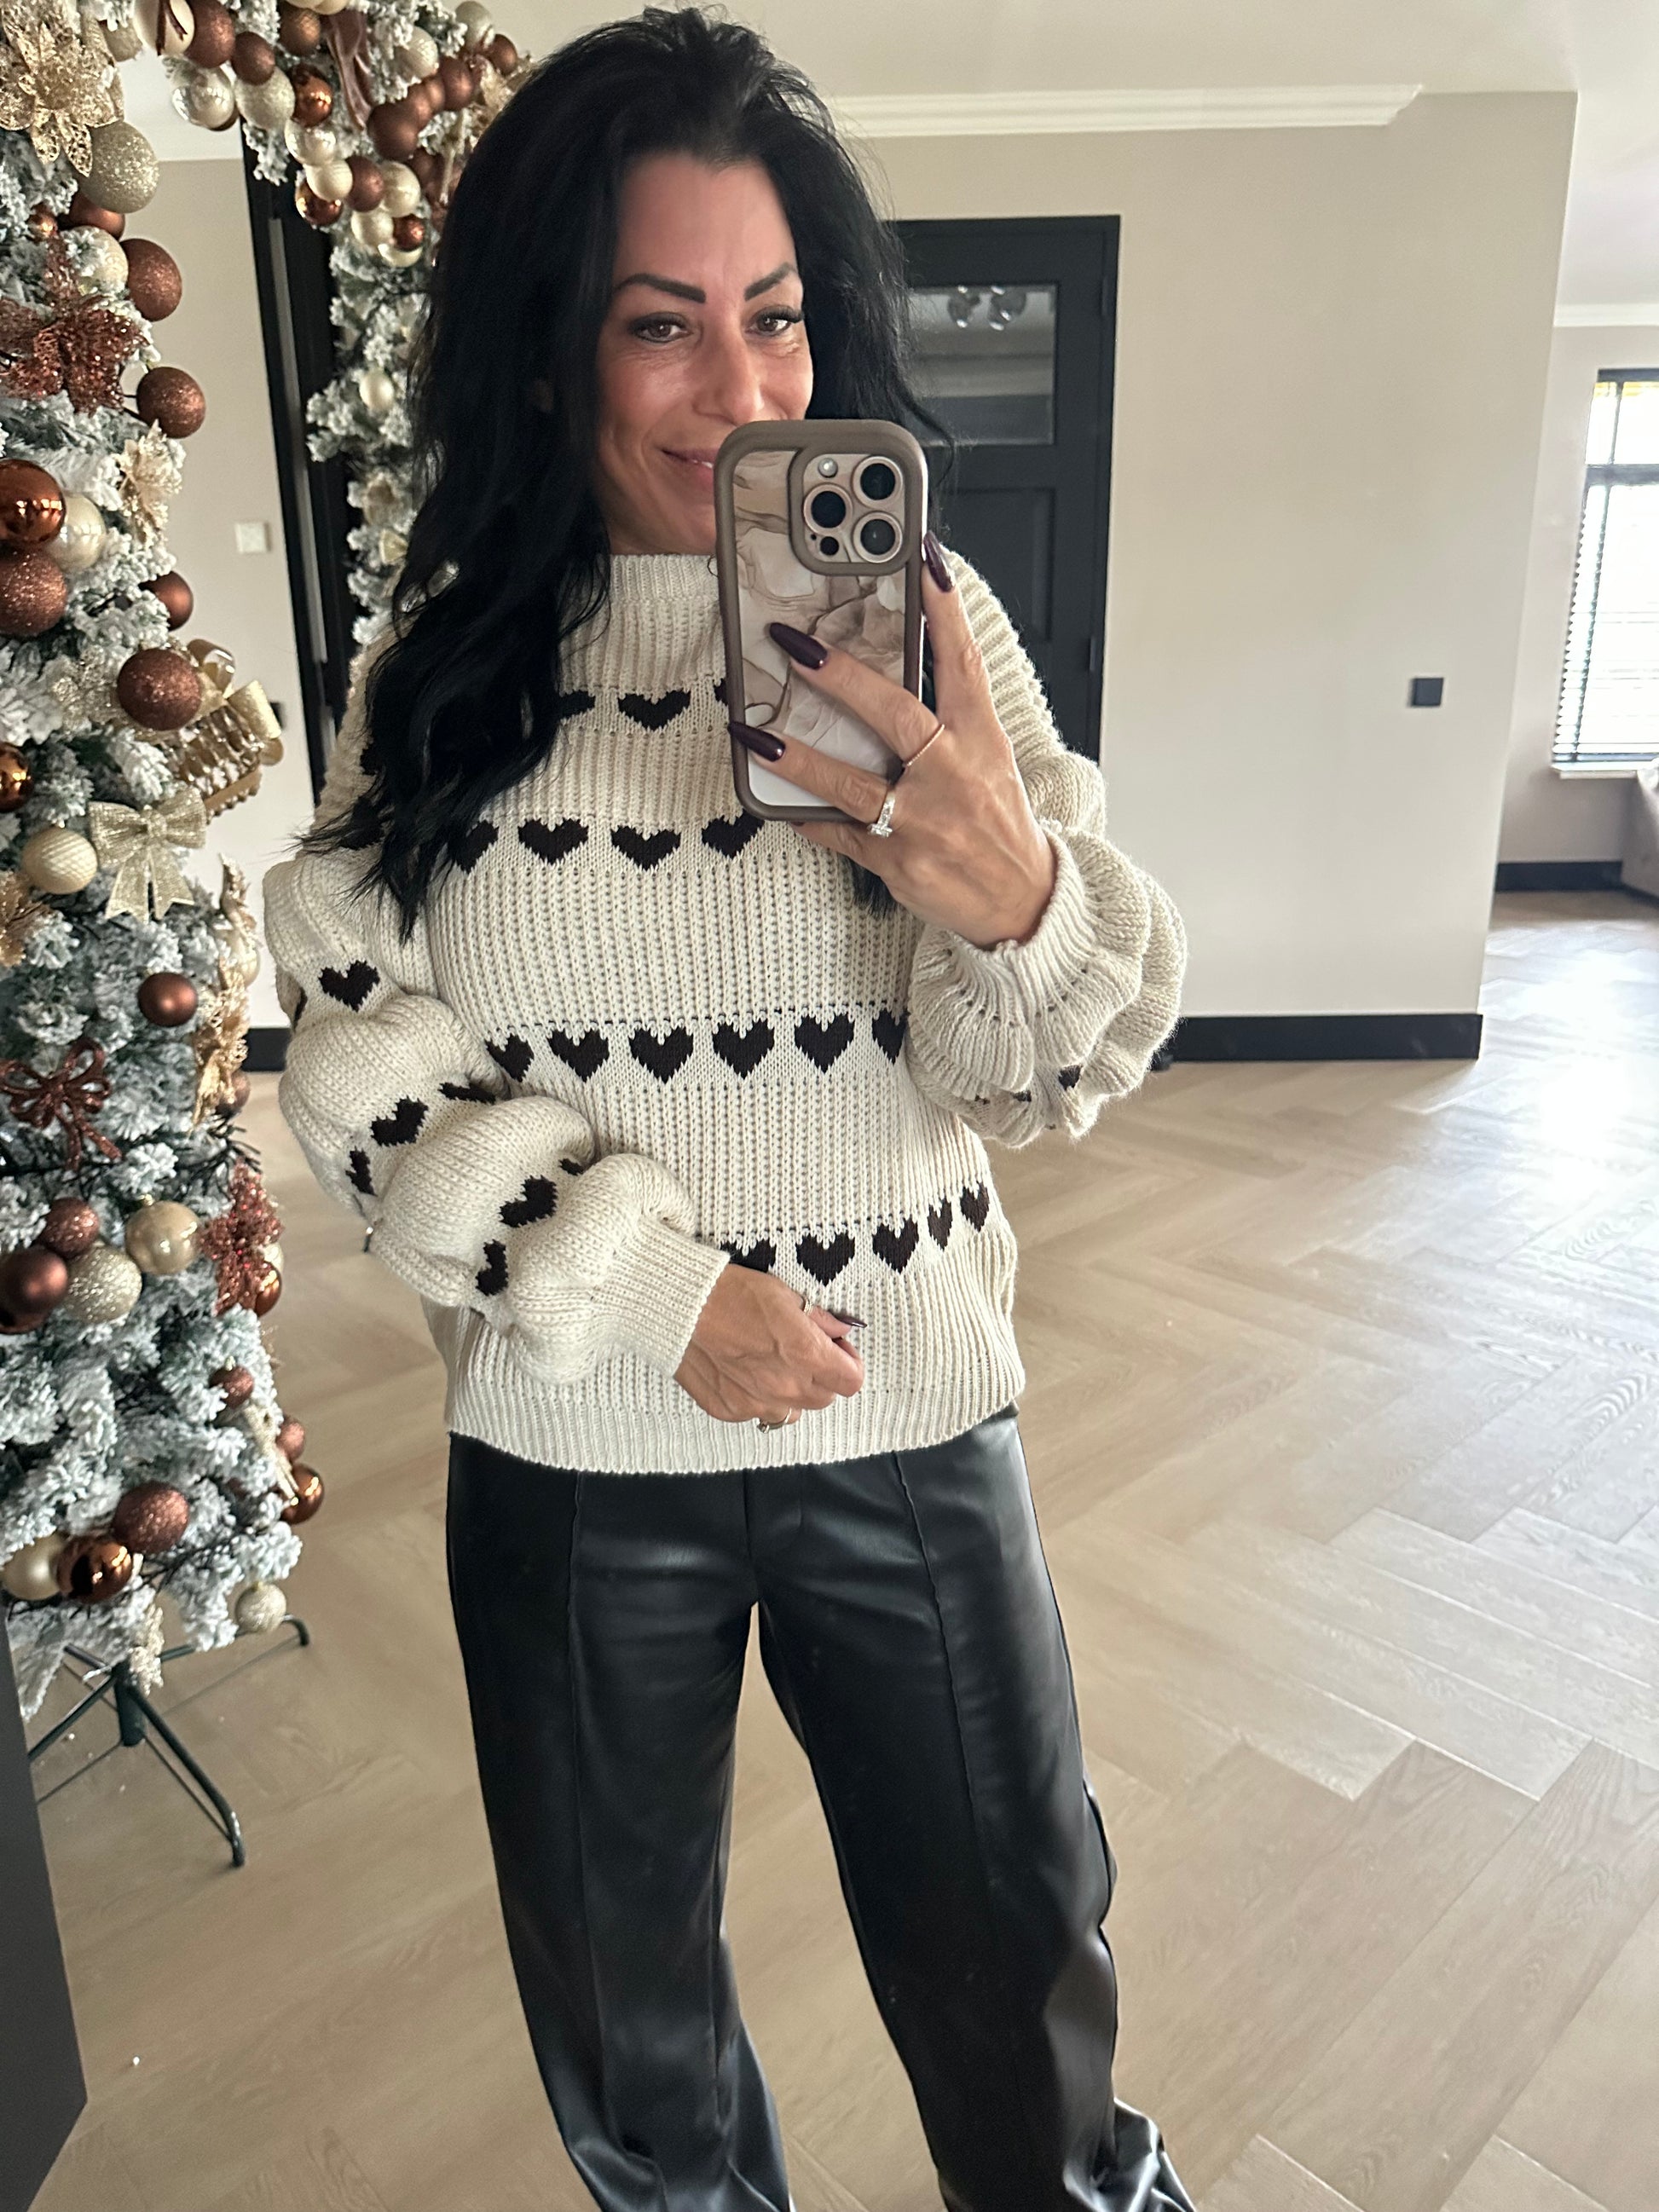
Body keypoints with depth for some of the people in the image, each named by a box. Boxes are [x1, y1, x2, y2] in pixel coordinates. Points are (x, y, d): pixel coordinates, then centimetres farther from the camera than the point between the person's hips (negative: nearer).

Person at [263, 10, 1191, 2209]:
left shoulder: (924, 619, -7)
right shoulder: (444, 660, -4)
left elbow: (1041, 1075, -9)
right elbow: (357, 1049, -6)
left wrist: (1015, 896, -32)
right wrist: (646, 1287, -16)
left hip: (908, 1422, 0)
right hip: (568, 1445, 1)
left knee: (1008, 1922, 19)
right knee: (617, 1977, 24)